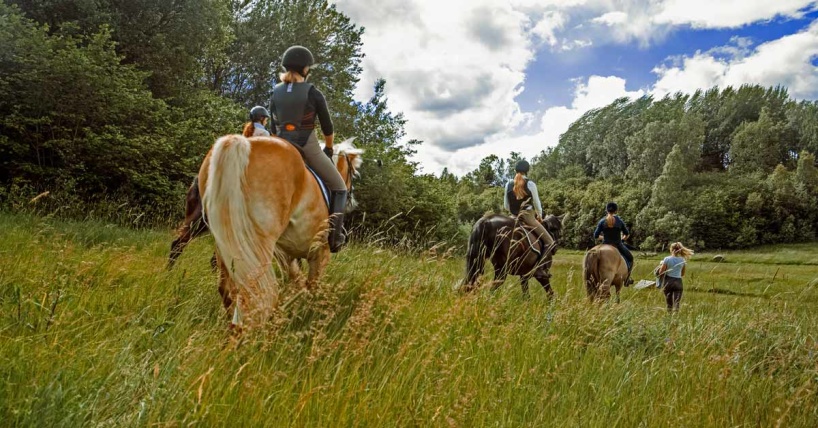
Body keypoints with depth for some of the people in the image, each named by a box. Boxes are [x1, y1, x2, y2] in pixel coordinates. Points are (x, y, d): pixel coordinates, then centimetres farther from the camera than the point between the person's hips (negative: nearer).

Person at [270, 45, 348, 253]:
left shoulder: (276, 92, 4)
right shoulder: (314, 93, -8)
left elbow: (274, 127, 12)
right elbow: (328, 129, 0)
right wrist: (328, 150, 18)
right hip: (309, 149, -4)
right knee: (339, 188, 11)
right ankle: (335, 233, -6)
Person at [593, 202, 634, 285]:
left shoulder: (602, 222, -7)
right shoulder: (619, 221, -5)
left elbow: (596, 236, -5)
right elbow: (626, 234, 6)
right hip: (618, 246, 0)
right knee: (630, 258, 24)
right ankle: (627, 278, 15)